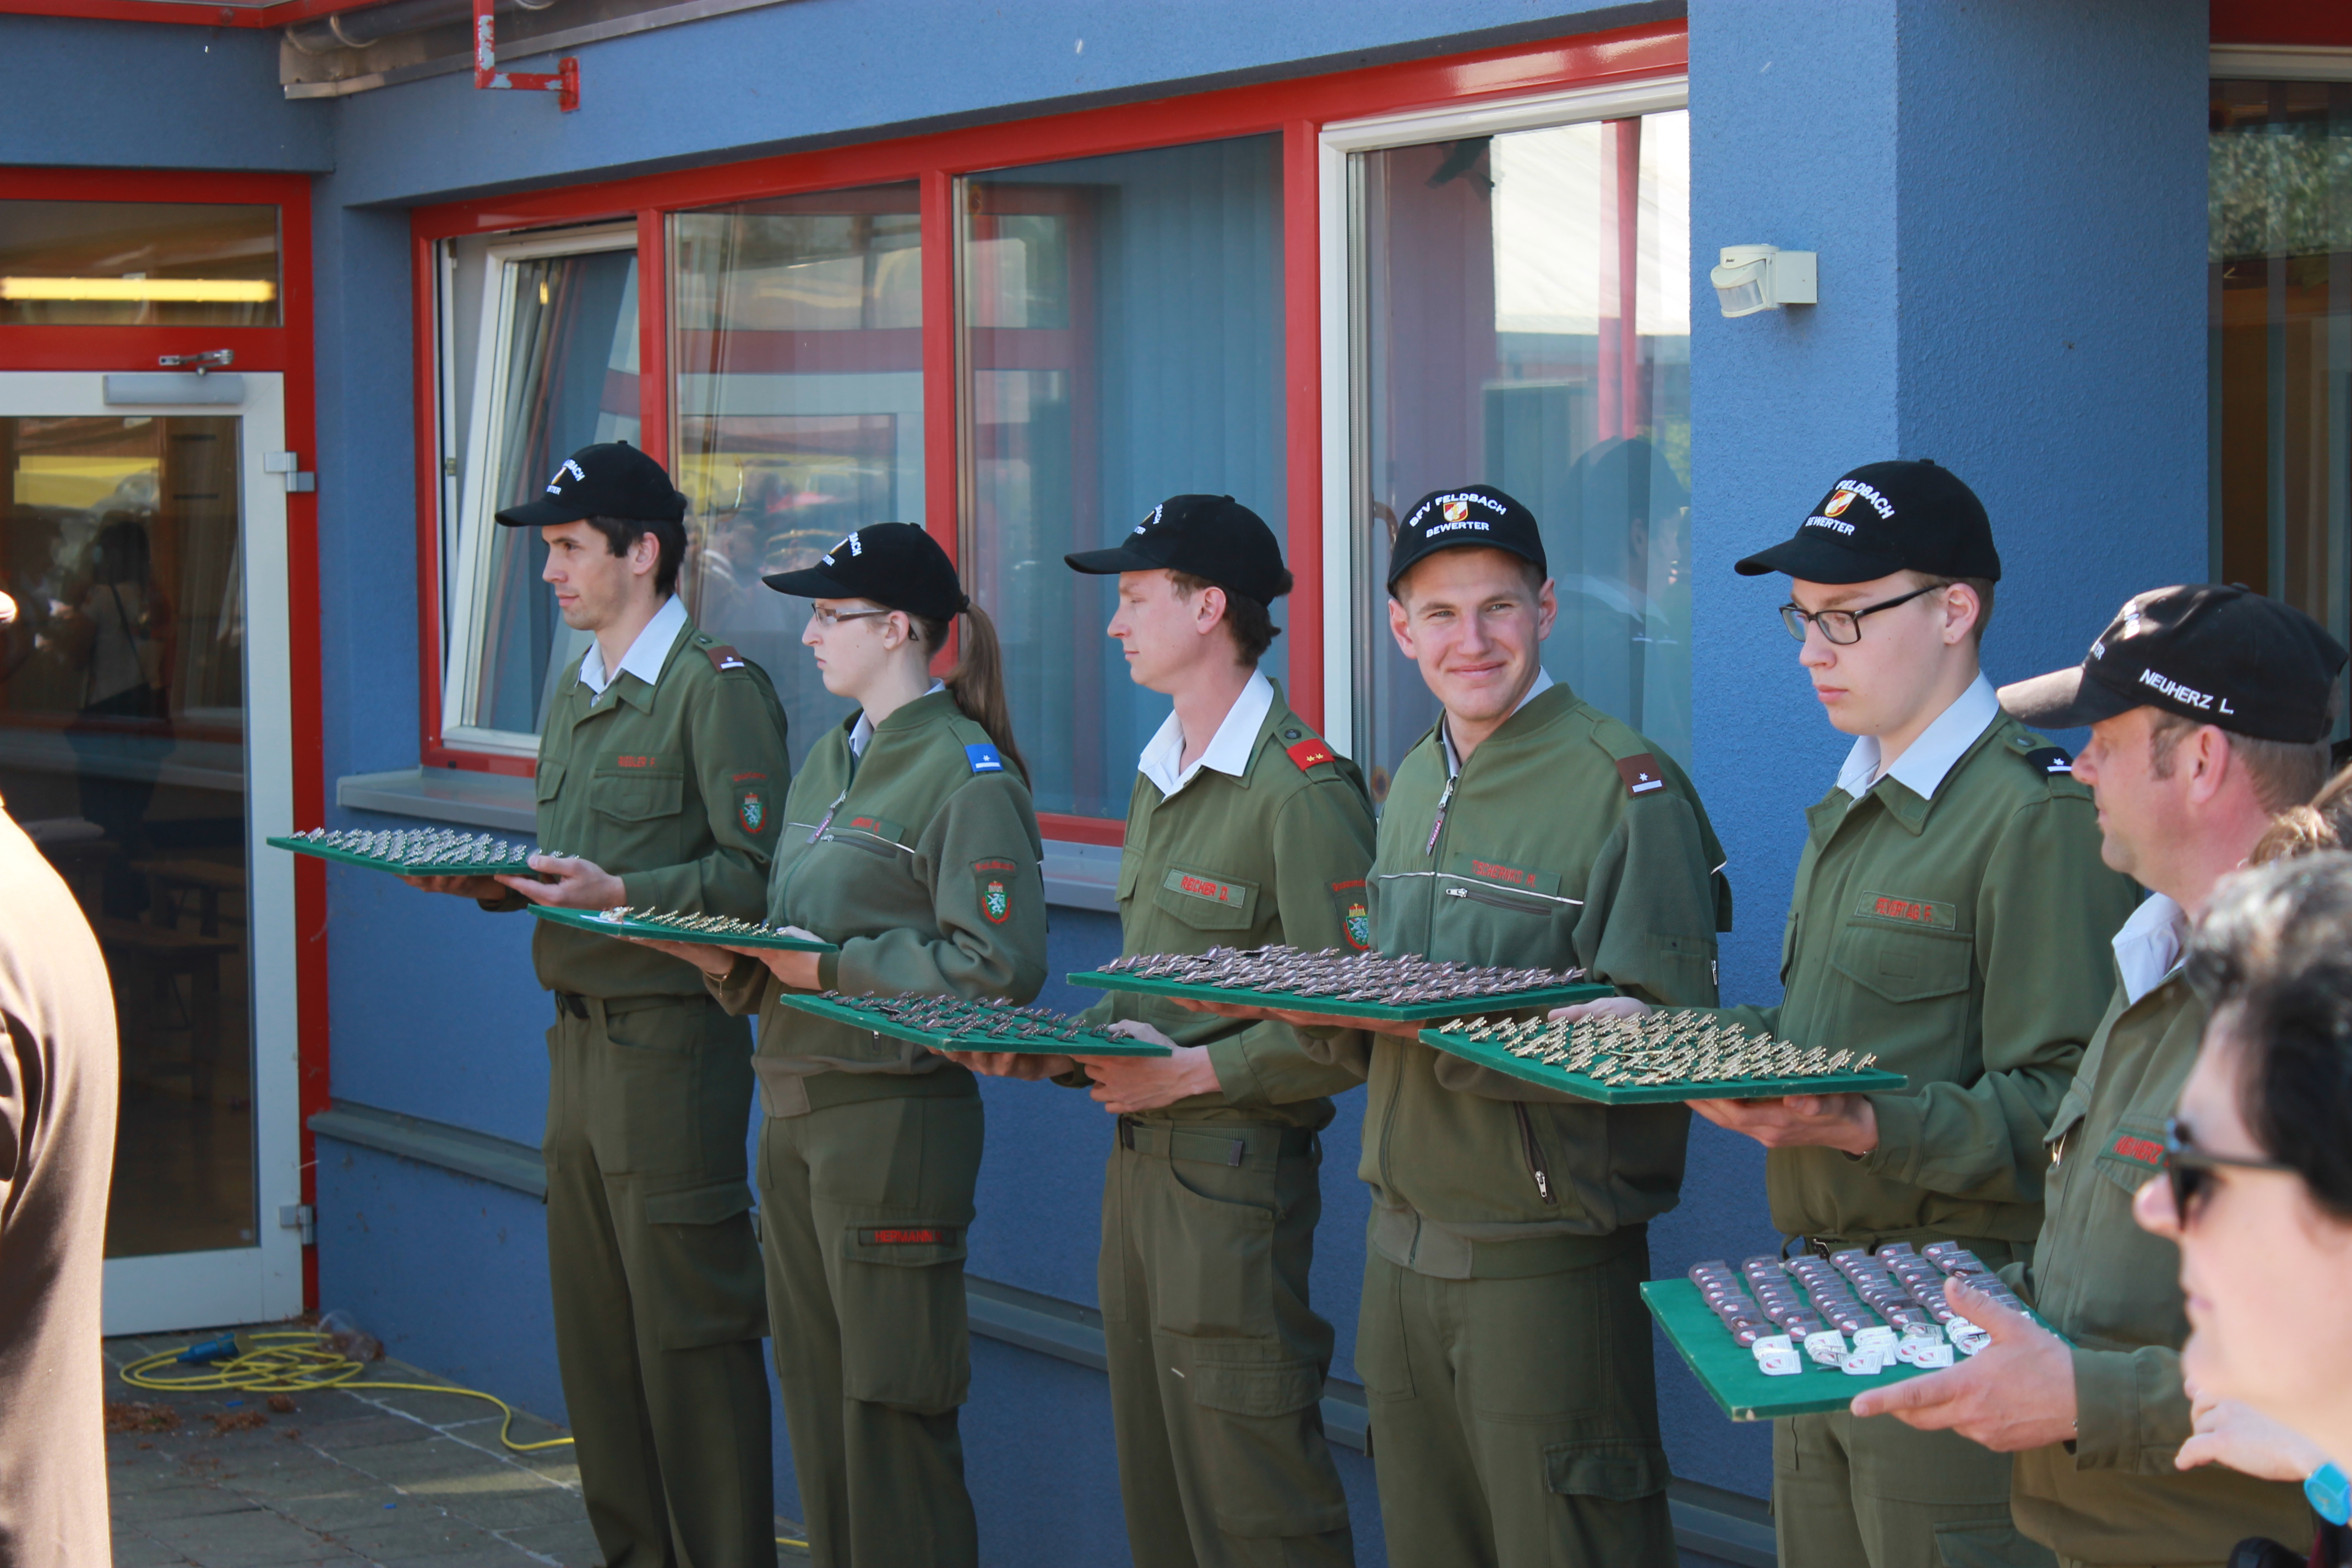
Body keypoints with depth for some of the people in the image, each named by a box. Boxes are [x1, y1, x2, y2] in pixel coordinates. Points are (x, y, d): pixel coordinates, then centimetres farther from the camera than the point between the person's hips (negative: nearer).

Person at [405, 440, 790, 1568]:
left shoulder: (716, 686, -11)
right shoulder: (575, 693, 17)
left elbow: (754, 874, -16)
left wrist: (619, 896, -24)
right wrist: (491, 885, 4)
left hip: (671, 1039, -9)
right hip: (579, 1039, 9)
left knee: (688, 1328, -4)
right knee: (593, 1329, 13)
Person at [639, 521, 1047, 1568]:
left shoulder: (967, 776, -12)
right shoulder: (830, 760, 16)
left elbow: (998, 968, -20)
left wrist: (831, 968, -19)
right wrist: (733, 961, 1)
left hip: (894, 1116, -9)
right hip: (794, 1107, 9)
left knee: (889, 1402, -3)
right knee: (814, 1391, 13)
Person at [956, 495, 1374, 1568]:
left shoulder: (1300, 788, -14)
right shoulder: (1159, 777, 16)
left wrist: (1193, 1073, -21)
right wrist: (1064, 1047, 7)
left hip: (1238, 1171, -9)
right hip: (1139, 1160, 9)